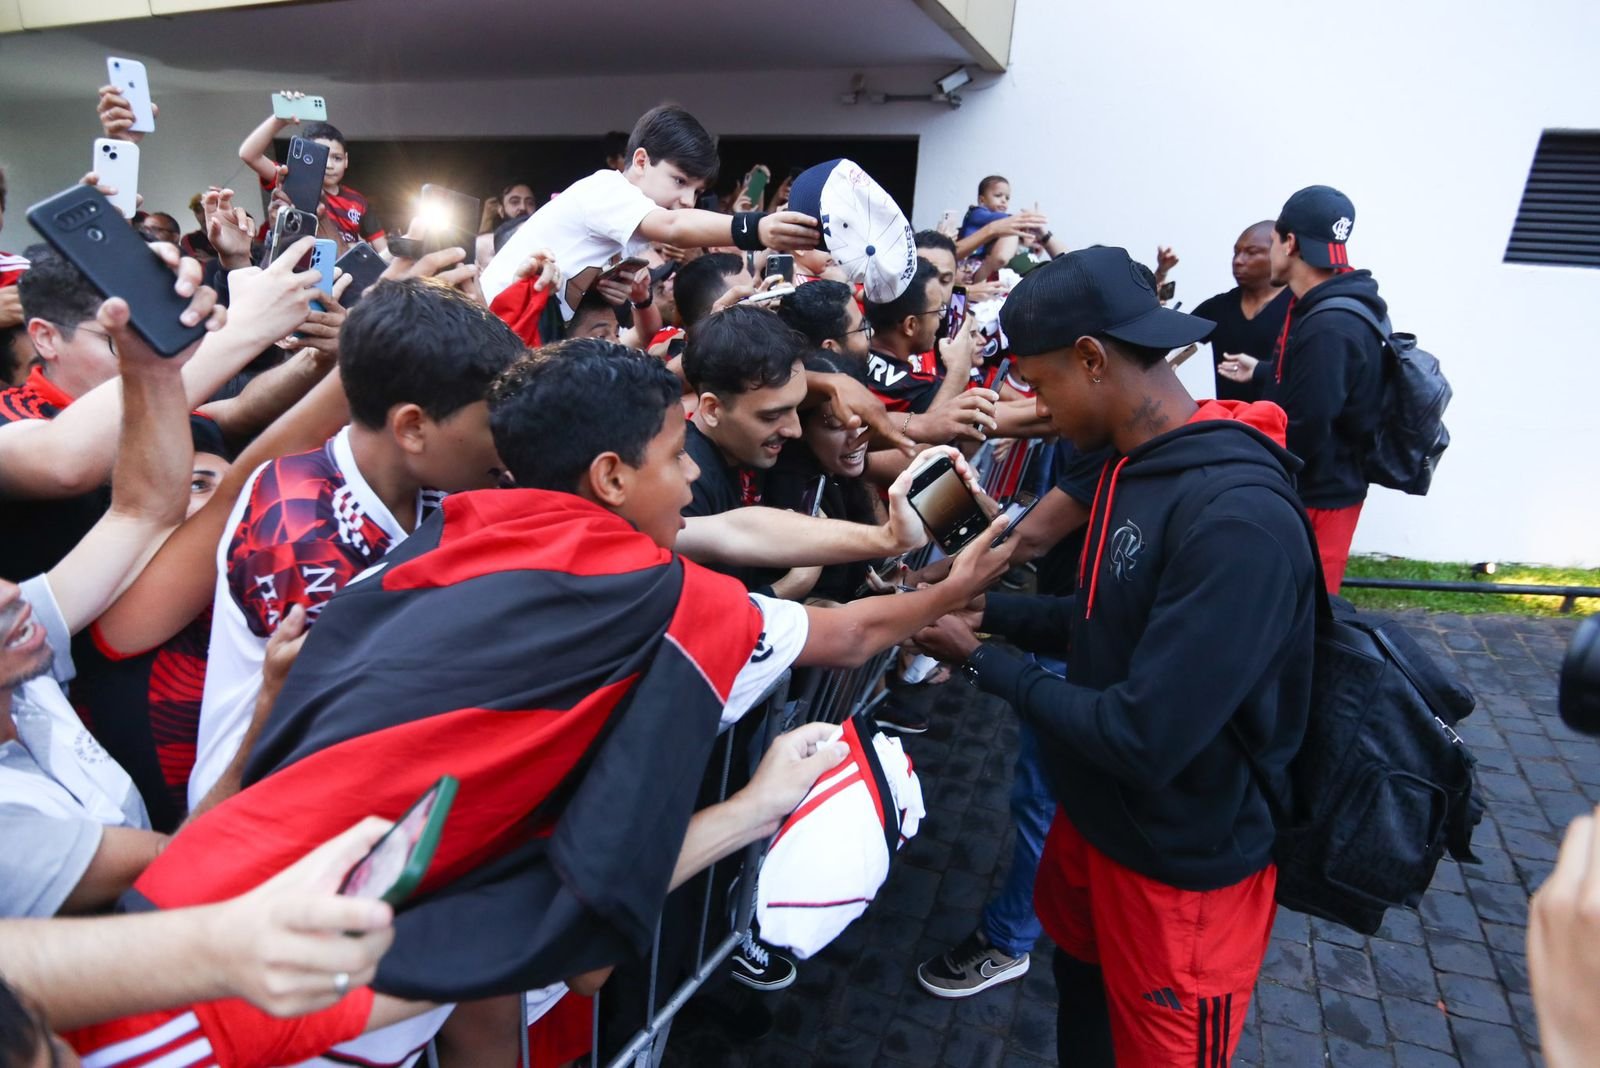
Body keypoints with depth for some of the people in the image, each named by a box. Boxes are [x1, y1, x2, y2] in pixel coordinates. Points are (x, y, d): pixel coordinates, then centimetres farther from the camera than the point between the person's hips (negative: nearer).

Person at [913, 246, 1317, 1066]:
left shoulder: (1238, 518, -32)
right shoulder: (1135, 464, -2)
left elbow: (1144, 738, -32)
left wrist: (984, 663, -21)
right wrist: (987, 606, -4)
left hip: (1180, 863, -8)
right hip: (1096, 817, 8)